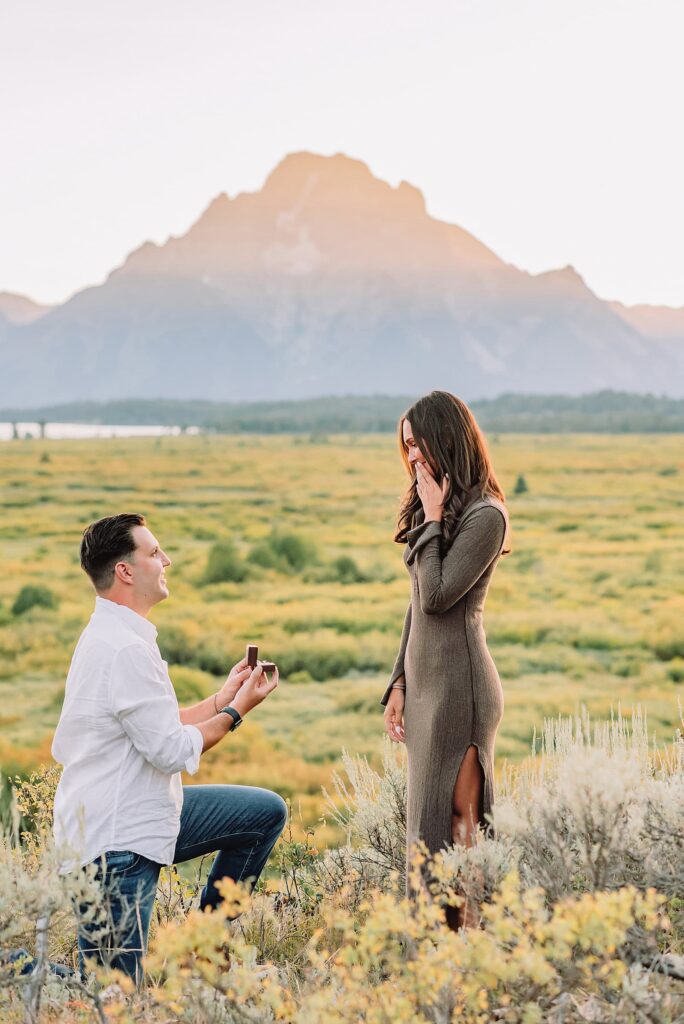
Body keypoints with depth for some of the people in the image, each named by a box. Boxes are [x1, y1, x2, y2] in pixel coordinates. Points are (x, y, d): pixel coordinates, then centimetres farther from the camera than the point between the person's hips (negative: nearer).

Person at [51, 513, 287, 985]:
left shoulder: (114, 635, 9)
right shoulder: (125, 650, -25)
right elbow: (175, 751, -22)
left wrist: (223, 698, 7)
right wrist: (236, 710, -8)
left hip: (146, 810, 10)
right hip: (118, 840, -10)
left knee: (267, 811, 14)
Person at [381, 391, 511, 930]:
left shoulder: (484, 516, -13)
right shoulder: (432, 510, 14)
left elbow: (437, 595, -20)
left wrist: (432, 519, -12)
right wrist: (399, 683, 15)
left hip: (459, 683, -9)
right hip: (425, 679, 9)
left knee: (453, 817, -5)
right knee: (429, 816, 11)